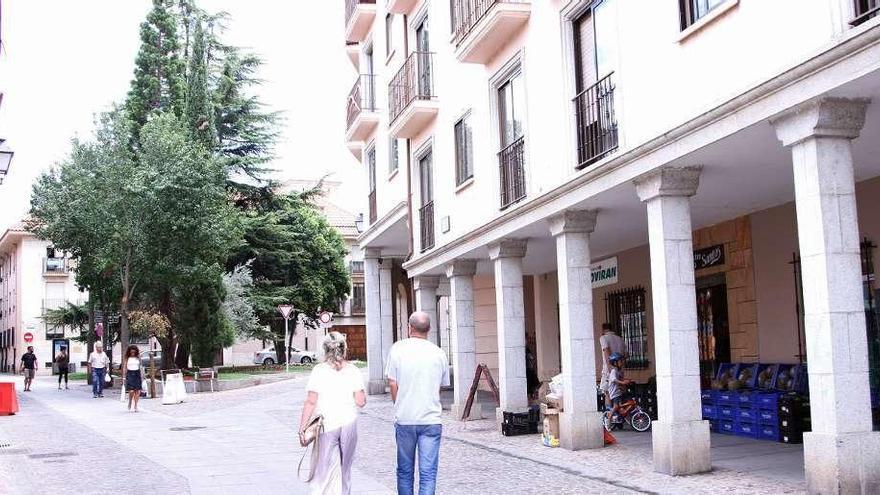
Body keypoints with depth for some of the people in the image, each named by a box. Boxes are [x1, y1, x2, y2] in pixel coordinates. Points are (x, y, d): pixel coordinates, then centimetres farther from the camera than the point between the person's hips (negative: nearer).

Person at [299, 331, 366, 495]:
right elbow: (360, 402, -2)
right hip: (349, 424, 2)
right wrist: (363, 394, 19)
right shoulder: (353, 371, -1)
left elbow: (311, 402, -8)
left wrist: (302, 426, -3)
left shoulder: (318, 371, -5)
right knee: (345, 467, 15)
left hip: (326, 425, -2)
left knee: (324, 469, -1)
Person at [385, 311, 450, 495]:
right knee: (428, 473, 0)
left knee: (405, 471, 14)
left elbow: (392, 384, -1)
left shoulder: (397, 349, -2)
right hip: (431, 419, 0)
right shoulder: (439, 353, 2)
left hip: (404, 419, 0)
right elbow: (442, 386, 10)